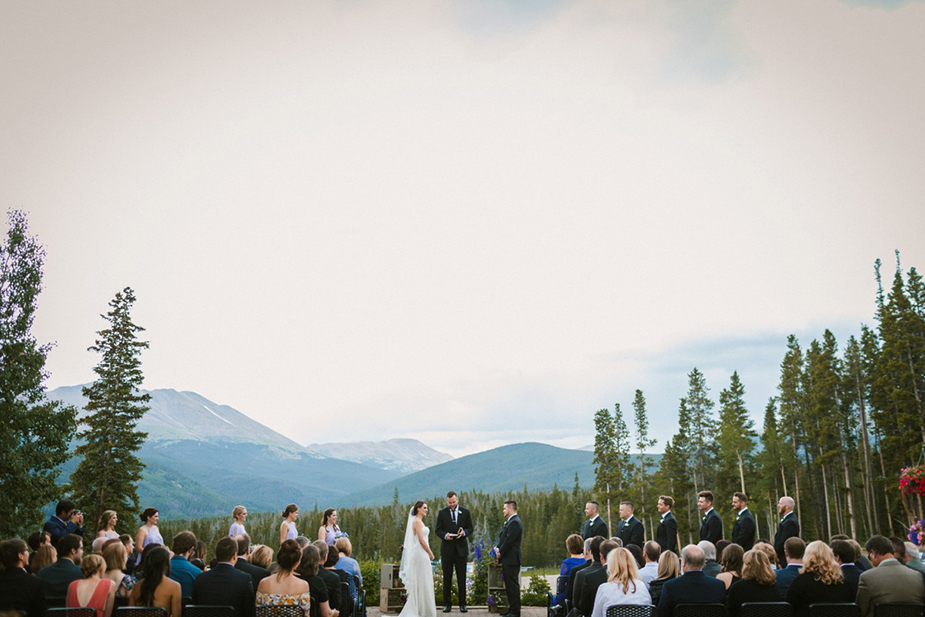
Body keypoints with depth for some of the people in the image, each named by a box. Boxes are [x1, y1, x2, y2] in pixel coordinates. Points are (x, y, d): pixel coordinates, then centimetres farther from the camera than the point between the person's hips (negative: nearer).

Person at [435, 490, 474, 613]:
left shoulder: (465, 512, 4)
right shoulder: (442, 513, 2)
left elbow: (470, 528, 6)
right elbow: (438, 530, 2)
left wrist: (464, 532, -15)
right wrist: (444, 535, -18)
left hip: (461, 549, 0)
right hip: (447, 549, 0)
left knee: (461, 577, 2)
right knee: (447, 578, 5)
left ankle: (462, 603, 11)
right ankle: (446, 604, 12)